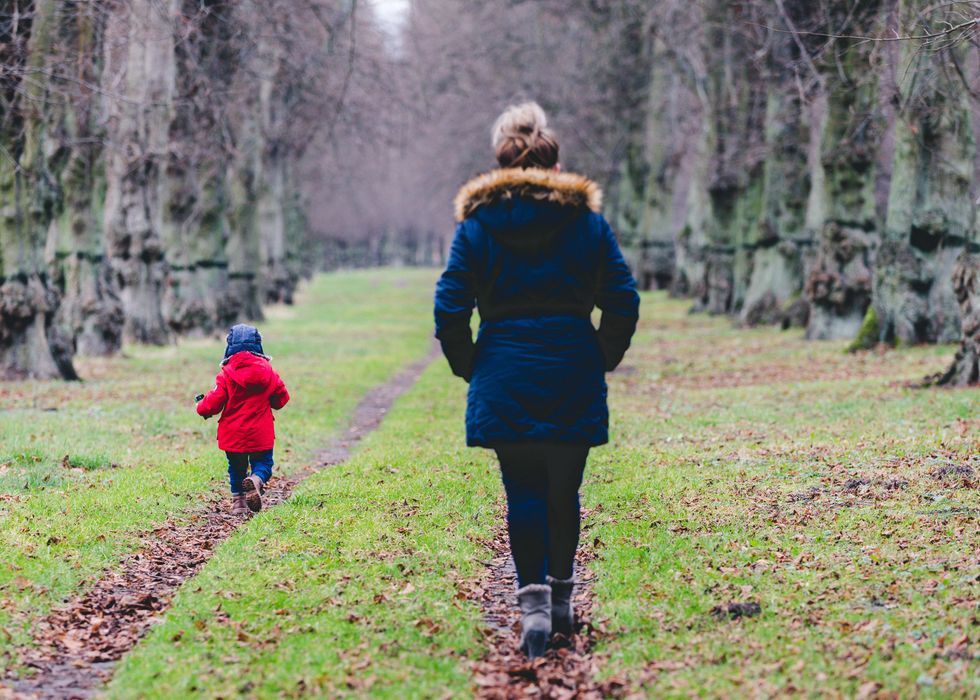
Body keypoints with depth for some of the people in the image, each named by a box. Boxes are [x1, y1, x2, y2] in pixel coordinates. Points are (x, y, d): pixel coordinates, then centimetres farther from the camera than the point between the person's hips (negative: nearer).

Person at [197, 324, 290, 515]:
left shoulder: (226, 374, -11)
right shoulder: (267, 370, -3)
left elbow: (213, 403, -11)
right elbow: (281, 398, 6)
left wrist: (202, 407, 11)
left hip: (233, 435, 0)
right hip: (261, 435, 0)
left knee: (236, 468, 17)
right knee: (263, 463, 9)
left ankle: (238, 502, 14)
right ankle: (256, 480, -24)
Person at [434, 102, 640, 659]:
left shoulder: (476, 224, 1)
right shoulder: (588, 220, 3)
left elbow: (450, 309, -3)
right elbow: (624, 301, 1)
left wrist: (468, 365, 10)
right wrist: (604, 359, 14)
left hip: (504, 378, -1)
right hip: (573, 377, 1)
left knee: (523, 491, 4)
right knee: (564, 489, 12)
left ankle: (533, 599, -10)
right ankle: (561, 597, 22)